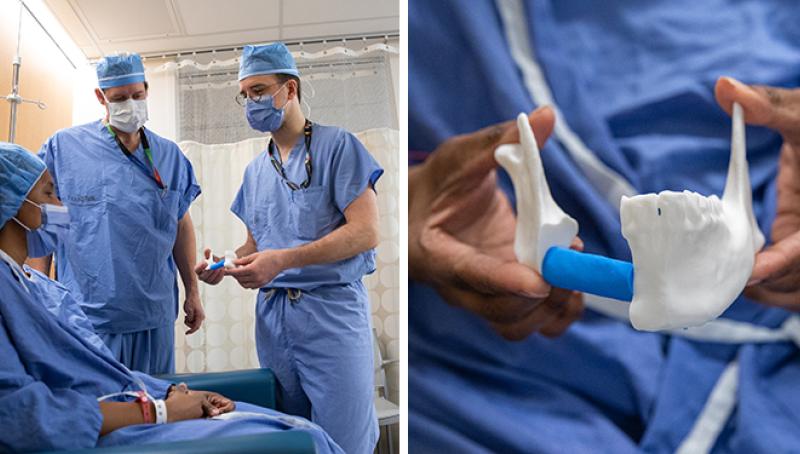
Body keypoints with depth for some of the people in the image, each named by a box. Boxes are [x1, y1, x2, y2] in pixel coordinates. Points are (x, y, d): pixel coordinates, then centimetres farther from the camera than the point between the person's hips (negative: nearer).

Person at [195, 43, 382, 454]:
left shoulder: (336, 146, -5)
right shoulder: (256, 170, 16)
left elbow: (365, 232, -14)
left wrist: (283, 259, -20)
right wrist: (224, 266, -1)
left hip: (331, 310, -6)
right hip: (272, 315, 6)